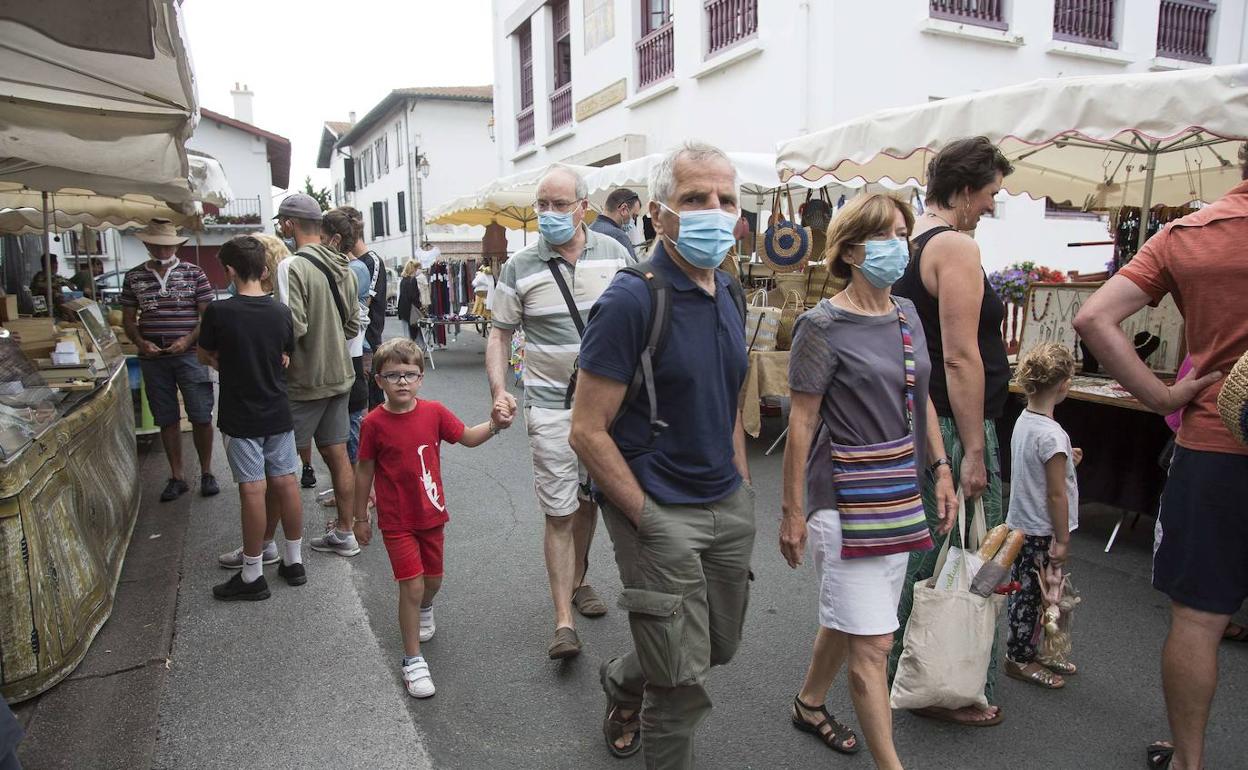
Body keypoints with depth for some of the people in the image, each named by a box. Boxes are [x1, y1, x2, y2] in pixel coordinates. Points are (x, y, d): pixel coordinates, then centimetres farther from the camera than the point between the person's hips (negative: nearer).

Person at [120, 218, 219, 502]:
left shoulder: (193, 273, 1)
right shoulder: (134, 277, 8)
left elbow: (209, 314, -1)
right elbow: (128, 319, 12)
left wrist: (187, 340, -14)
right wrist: (141, 343, -6)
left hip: (189, 356, -2)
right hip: (152, 360, 2)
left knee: (201, 418, -1)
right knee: (166, 421, 8)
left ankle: (206, 473, 15)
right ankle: (177, 477, 18)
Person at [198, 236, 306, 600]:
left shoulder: (219, 312, -13)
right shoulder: (281, 311, -2)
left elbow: (205, 356, 2)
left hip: (240, 417, -4)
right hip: (278, 413, 4)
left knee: (253, 491, -1)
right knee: (285, 482, 11)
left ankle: (252, 576, 11)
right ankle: (294, 561, 22)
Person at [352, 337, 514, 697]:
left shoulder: (434, 412, -7)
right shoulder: (374, 423, -14)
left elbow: (467, 437, 3)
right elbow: (364, 471, -4)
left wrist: (494, 425, -17)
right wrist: (360, 517, 3)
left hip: (431, 514, 4)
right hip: (397, 521, -4)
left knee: (433, 578, 19)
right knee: (412, 585, -7)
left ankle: (424, 609, 55)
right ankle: (413, 660, 10)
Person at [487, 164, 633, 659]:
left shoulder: (613, 254, 1)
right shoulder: (520, 268, -4)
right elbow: (500, 334, 1)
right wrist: (499, 391, -12)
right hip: (552, 405, -3)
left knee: (589, 500, 17)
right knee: (559, 512, -3)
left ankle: (578, 580, 39)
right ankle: (563, 621, 5)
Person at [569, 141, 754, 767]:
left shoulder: (729, 295, 6)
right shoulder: (631, 301, -18)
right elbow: (588, 432, -19)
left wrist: (742, 485, 11)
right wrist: (647, 519, -17)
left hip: (729, 505, 8)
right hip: (659, 513, -7)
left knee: (722, 644, 23)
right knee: (683, 677, 4)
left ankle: (622, 680, 50)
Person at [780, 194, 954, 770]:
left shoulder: (907, 315, 9)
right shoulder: (823, 325, -13)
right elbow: (802, 423, -12)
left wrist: (940, 469, 11)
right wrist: (792, 511, -11)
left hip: (900, 495, 8)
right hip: (844, 501, -7)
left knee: (847, 620, 20)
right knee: (873, 644, -4)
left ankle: (809, 703, 43)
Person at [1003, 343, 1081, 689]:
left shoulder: (1023, 420, 1)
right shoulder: (1053, 435, -24)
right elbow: (1056, 494, -20)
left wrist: (1066, 460, 14)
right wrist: (1062, 540, -13)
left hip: (1020, 525, 8)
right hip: (1042, 533, -8)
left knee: (1024, 592, 18)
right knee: (1032, 596, 6)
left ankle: (1027, 652, 33)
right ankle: (1019, 658, 20)